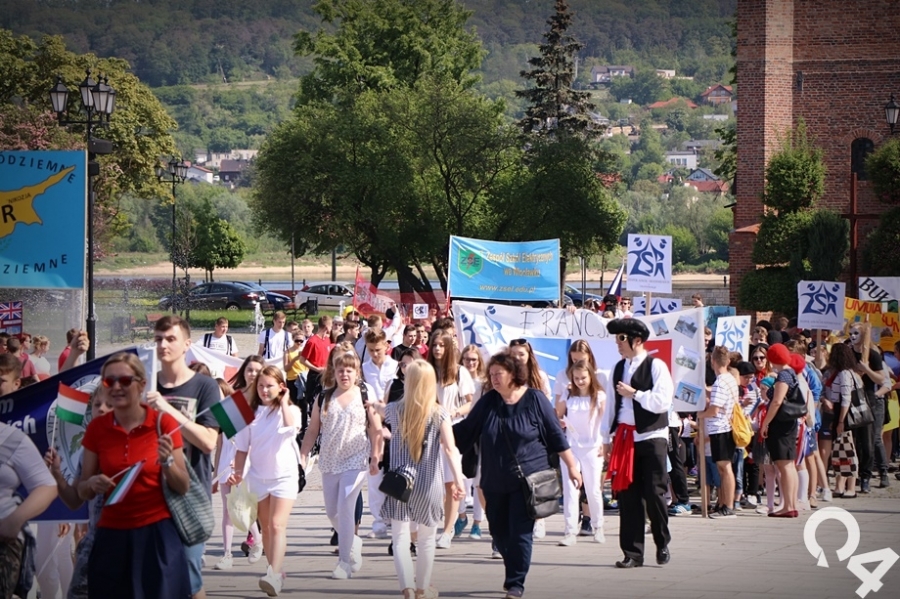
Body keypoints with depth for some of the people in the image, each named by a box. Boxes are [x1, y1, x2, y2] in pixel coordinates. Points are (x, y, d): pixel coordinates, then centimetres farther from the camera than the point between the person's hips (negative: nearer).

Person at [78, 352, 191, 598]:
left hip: (156, 534, -2)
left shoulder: (163, 423, -4)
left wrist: (167, 462, -17)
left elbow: (183, 488, 0)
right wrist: (93, 484, -13)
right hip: (111, 536, 2)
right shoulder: (97, 428, 3)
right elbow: (83, 492, 9)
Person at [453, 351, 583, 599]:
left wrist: (572, 467, 1)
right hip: (495, 483, 4)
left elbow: (556, 435, -1)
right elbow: (465, 430, 10)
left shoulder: (535, 399, -4)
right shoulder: (488, 402, 6)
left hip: (527, 480, -4)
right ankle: (515, 574, 27)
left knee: (520, 532, -8)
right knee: (499, 532, 8)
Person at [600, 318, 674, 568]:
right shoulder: (619, 368, 13)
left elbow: (662, 402, -15)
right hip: (624, 438, 5)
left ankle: (662, 544, 17)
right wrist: (607, 439, 15)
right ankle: (632, 553, 7)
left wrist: (634, 393, -11)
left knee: (654, 493, -3)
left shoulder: (656, 366, -6)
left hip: (651, 438, -5)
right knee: (627, 496, 3)